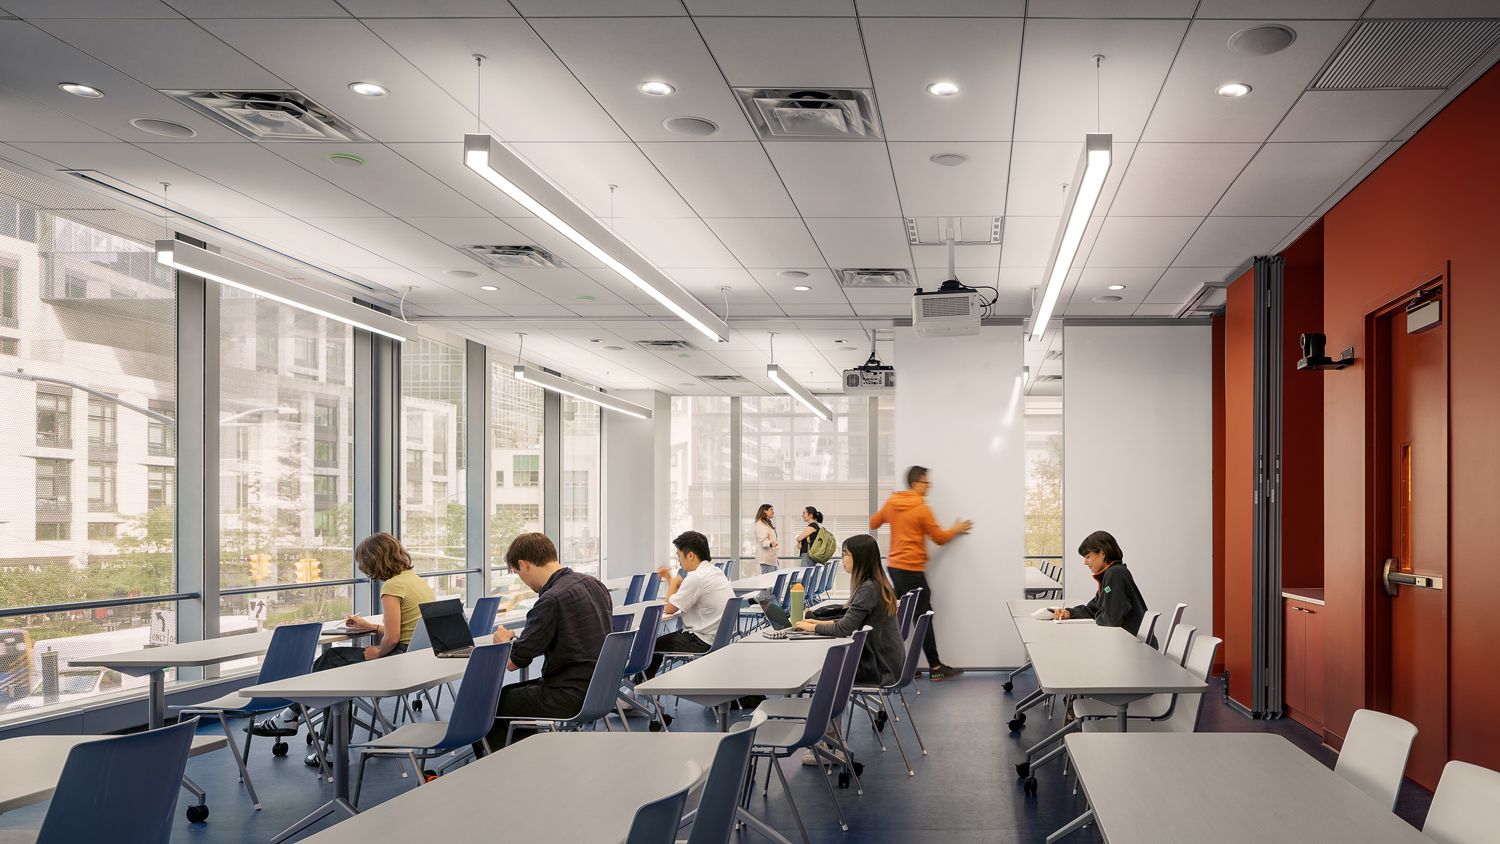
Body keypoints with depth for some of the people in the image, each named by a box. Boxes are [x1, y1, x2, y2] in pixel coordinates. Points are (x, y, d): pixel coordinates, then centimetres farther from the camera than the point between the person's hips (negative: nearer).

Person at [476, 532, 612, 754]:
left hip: (570, 697, -9)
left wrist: (502, 642, 6)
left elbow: (514, 662, -16)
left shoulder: (552, 599, -20)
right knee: (511, 693, 25)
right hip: (597, 689, 9)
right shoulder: (593, 584, 6)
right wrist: (516, 640, 21)